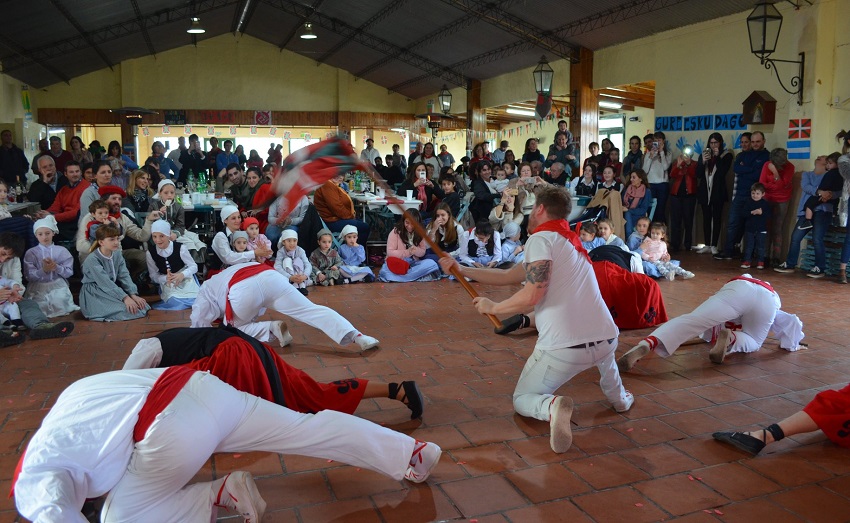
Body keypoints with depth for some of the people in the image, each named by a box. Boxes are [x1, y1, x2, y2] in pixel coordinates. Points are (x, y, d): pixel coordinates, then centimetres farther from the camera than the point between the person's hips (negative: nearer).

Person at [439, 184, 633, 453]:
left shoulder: (541, 239, -3)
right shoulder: (571, 241, 21)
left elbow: (532, 295, -17)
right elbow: (508, 276, 23)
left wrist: (492, 307, 1)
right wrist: (462, 270, 28)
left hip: (563, 348, -7)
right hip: (606, 339, 8)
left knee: (521, 400, 16)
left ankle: (552, 406, -14)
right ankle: (618, 397, 36)